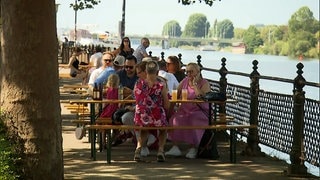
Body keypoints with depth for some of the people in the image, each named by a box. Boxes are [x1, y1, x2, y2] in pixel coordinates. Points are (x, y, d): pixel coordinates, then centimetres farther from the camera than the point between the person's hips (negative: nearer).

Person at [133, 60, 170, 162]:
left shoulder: (138, 84, -6)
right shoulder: (161, 85, -12)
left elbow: (137, 102, 8)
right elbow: (167, 106, -6)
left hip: (141, 119, 2)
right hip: (157, 120, -2)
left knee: (144, 128, 38)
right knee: (164, 128, 34)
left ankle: (139, 147, 17)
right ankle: (160, 149, 17)